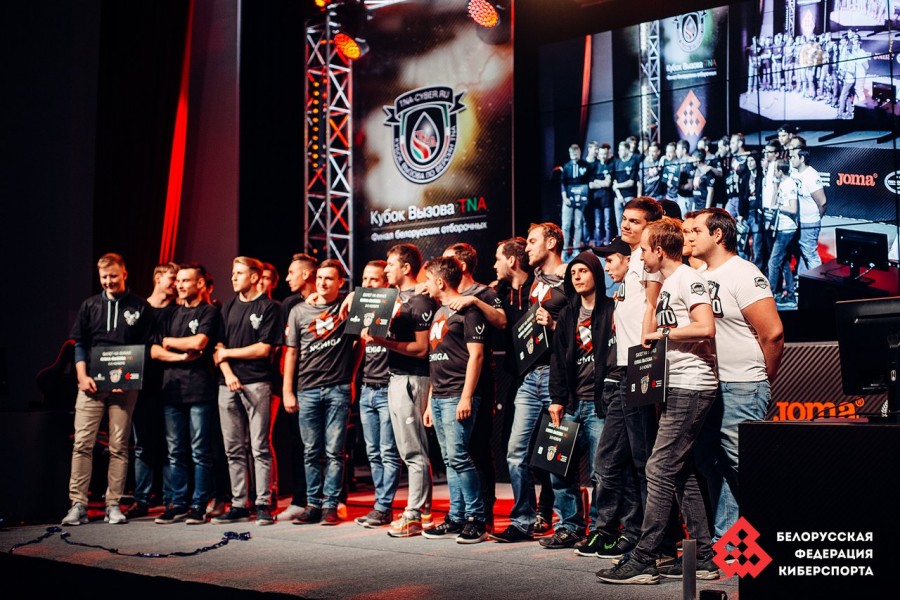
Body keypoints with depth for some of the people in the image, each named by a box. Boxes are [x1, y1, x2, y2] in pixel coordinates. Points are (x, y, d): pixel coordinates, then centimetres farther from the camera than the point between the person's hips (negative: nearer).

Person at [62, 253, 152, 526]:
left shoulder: (140, 307, 6)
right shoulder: (90, 306, 13)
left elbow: (145, 347, 4)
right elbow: (80, 345, 12)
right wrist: (83, 376, -3)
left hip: (125, 386, -1)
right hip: (91, 384, 2)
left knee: (119, 447, 1)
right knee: (82, 444, -5)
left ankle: (113, 505, 7)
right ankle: (78, 504, -2)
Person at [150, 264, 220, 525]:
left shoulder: (209, 312, 2)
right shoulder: (171, 315, 18)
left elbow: (198, 342, -14)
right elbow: (154, 351, 11)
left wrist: (169, 341, 2)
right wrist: (181, 356, -6)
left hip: (200, 391, -5)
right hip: (172, 390, 5)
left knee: (200, 452, -1)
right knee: (175, 452, 7)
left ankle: (199, 505, 4)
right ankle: (177, 504, 13)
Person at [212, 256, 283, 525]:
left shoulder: (269, 307, 0)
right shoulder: (228, 307, 16)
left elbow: (263, 349, -7)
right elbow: (218, 345, 11)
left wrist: (227, 352, 0)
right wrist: (227, 373, -5)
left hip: (257, 384, -5)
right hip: (228, 384, 6)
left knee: (260, 448, -5)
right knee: (234, 450, 6)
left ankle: (263, 505, -1)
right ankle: (239, 505, 11)